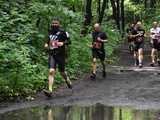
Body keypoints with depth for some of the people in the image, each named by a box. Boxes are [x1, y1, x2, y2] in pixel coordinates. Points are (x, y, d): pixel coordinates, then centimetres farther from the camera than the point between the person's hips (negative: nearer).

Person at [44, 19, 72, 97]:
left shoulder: (62, 32, -4)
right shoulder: (50, 33, 11)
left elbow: (69, 41, -2)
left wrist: (63, 43, -20)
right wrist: (47, 44, 8)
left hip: (60, 55, -3)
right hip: (52, 55, 3)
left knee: (62, 72, 10)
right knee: (51, 71, -13)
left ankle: (68, 81, 45)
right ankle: (50, 91, -20)